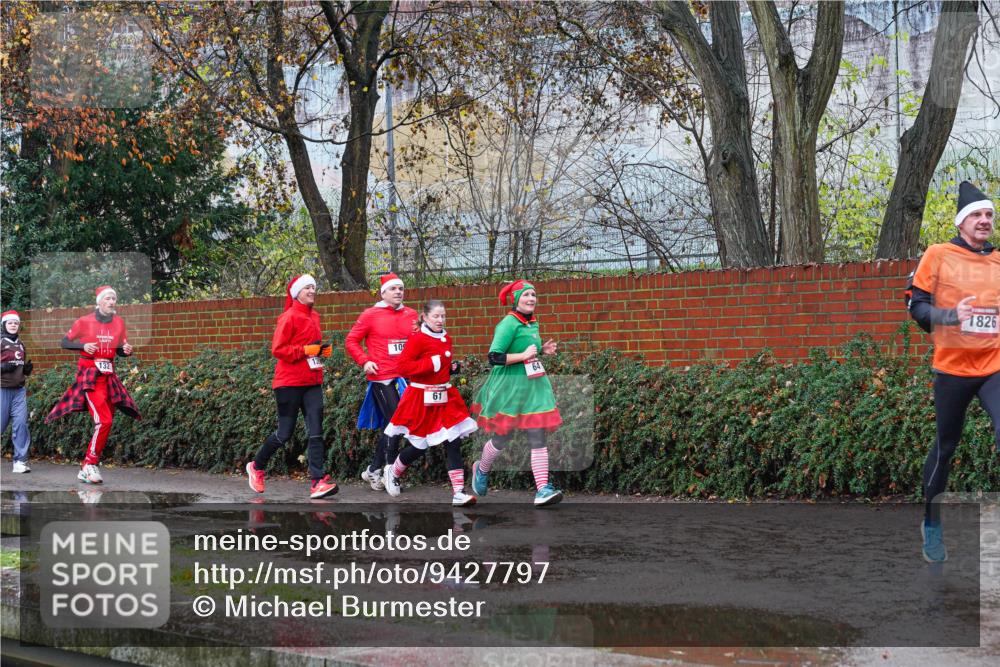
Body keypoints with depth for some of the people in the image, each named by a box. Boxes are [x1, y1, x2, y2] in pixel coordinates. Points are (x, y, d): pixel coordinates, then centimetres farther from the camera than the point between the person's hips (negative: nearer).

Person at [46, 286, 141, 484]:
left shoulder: (118, 322, 6)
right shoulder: (85, 322, -6)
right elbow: (64, 342, 1)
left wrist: (127, 350, -10)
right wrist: (83, 346, -16)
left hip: (109, 376, 6)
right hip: (90, 376, -6)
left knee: (106, 423, 5)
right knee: (104, 421, -20)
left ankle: (86, 469, 15)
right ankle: (89, 465, -9)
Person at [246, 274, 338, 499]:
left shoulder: (314, 316, 12)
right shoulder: (289, 317, -10)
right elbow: (277, 350, -14)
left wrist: (323, 350, 5)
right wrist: (305, 350, -20)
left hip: (312, 382, 7)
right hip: (289, 382, -6)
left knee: (316, 431, -6)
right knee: (285, 433, 2)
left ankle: (317, 481, -10)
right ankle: (256, 467, 25)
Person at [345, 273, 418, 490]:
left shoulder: (411, 315, 9)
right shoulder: (370, 315, -2)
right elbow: (351, 341, 1)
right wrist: (364, 361, -9)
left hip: (404, 376, 5)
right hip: (382, 378, -5)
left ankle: (374, 470, 22)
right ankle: (389, 472, 4)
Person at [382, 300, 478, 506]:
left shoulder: (446, 339, 10)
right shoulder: (417, 338, -13)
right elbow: (402, 366, -19)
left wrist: (453, 367, 5)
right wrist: (432, 363, -23)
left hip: (444, 397, 6)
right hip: (422, 398, -6)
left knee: (453, 443, -4)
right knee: (420, 445, 4)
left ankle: (458, 492, -5)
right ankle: (392, 472, 33)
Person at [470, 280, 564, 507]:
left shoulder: (533, 323, 9)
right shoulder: (509, 323, -15)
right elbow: (494, 357, -21)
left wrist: (541, 350, 7)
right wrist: (523, 356, -25)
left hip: (533, 385, 6)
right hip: (510, 386, -6)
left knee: (538, 437, -5)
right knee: (502, 438, 9)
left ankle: (543, 489, -10)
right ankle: (481, 470, 38)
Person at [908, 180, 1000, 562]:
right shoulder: (938, 255, -2)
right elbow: (916, 306, -3)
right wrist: (950, 315, -20)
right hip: (953, 368, -2)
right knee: (946, 446, 9)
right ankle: (931, 524, 29)